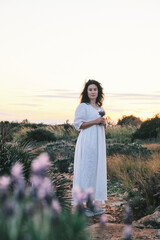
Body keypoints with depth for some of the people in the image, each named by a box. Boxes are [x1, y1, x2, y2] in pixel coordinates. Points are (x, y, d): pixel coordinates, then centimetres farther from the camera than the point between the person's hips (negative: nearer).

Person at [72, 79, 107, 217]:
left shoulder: (100, 108, 18)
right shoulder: (83, 106, -3)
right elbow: (78, 124, -10)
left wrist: (104, 123, 0)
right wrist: (95, 121, -16)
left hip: (99, 143, 7)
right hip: (87, 143, -7)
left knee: (97, 171, 7)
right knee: (86, 170, -8)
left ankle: (93, 204, 13)